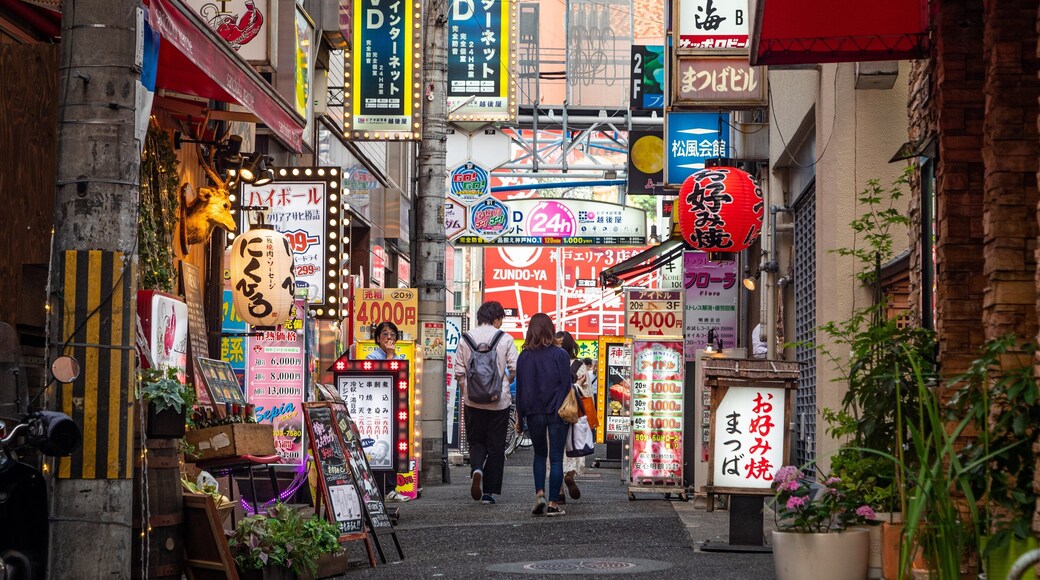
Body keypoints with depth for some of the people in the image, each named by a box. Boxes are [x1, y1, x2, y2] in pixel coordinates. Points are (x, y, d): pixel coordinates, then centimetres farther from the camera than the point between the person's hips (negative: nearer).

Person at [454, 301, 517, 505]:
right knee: (496, 446, 7)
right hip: (499, 401, -1)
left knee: (476, 441, 16)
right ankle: (489, 492, 6)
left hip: (473, 400, 1)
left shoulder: (466, 339, 1)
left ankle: (476, 468, -15)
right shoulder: (505, 339, -4)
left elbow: (459, 372, 1)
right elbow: (515, 370, -5)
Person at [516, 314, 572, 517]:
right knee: (556, 458, 3)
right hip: (557, 413, -2)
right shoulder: (560, 354, -7)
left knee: (539, 454, 19)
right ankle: (553, 504, 2)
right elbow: (566, 385, -7)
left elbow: (520, 388, 3)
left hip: (534, 414, 2)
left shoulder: (524, 357, 0)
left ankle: (539, 495, 3)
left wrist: (519, 416, 10)